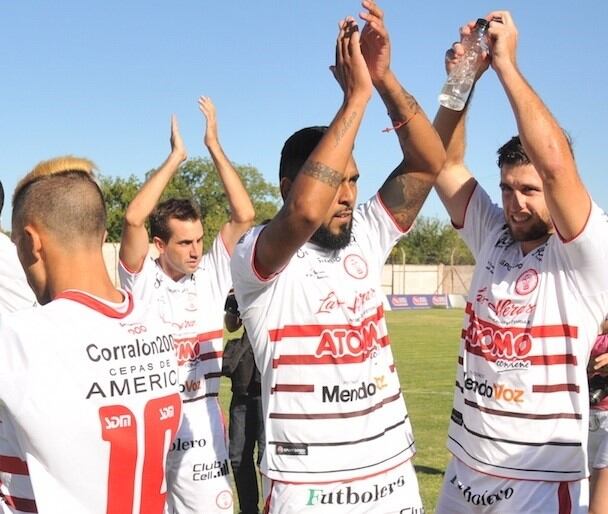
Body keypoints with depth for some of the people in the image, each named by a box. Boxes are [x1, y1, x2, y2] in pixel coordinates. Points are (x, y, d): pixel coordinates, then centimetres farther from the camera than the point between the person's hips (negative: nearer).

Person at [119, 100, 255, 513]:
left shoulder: (212, 274, 2)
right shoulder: (141, 279, -5)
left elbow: (244, 216, -6)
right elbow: (134, 218, -21)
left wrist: (214, 145, -7)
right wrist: (176, 156, -14)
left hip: (201, 425, 2)